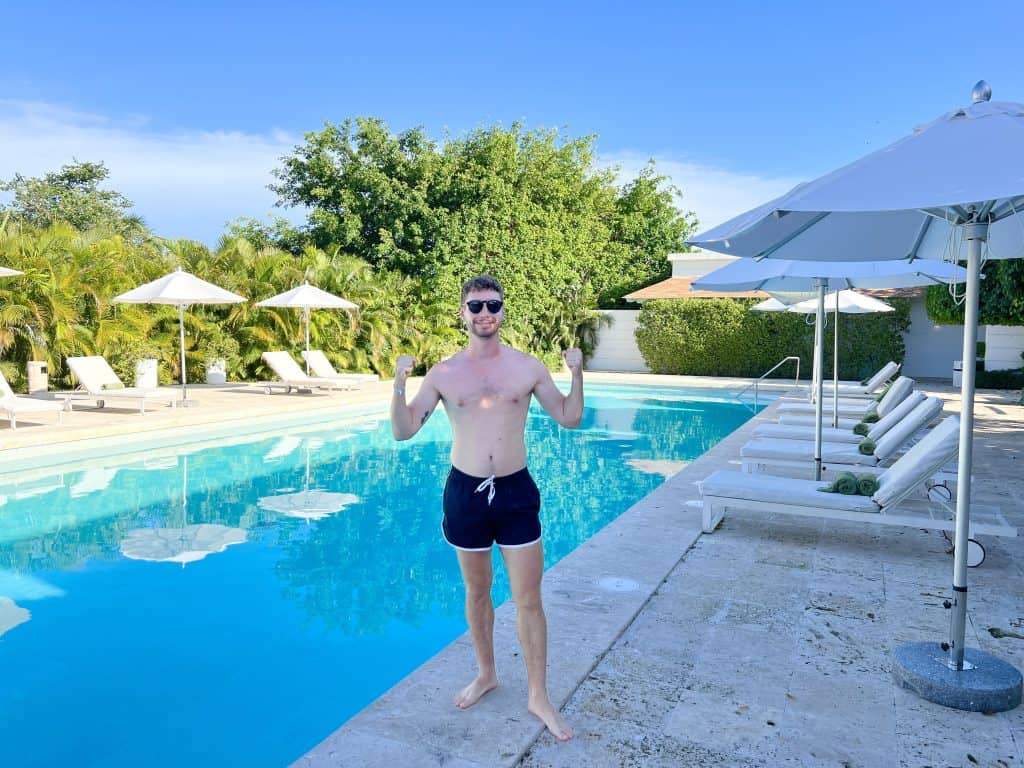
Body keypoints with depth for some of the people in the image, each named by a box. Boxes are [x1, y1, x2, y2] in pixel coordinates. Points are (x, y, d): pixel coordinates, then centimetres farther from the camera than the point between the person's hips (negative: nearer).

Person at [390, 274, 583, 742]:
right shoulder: (443, 373, -2)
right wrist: (399, 385, -17)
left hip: (516, 491, 0)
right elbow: (403, 432, -1)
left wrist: (577, 375, -11)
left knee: (528, 599, 3)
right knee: (477, 592, 16)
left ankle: (538, 696, 21)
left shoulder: (528, 367, -2)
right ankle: (486, 675, 38)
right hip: (465, 492, 1)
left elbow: (569, 419, 5)